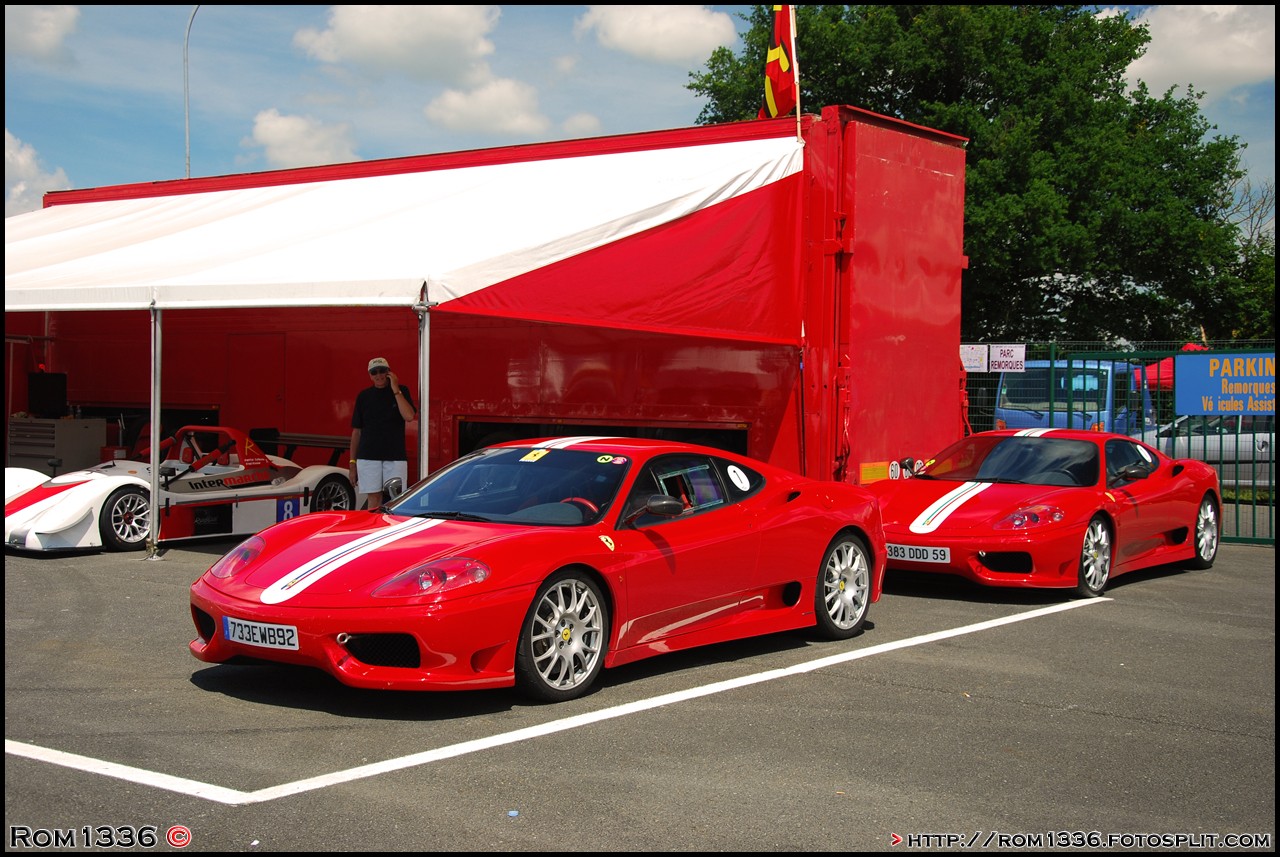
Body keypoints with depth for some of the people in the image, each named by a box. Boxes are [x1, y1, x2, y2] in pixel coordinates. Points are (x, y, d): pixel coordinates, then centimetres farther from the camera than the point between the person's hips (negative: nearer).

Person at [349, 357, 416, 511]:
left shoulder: (401, 391, 6)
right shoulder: (364, 396, 9)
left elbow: (409, 416, -12)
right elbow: (356, 430, 10)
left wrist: (395, 390, -10)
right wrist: (352, 462, 6)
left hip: (395, 456, -1)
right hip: (368, 457, 1)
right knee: (374, 500, 1)